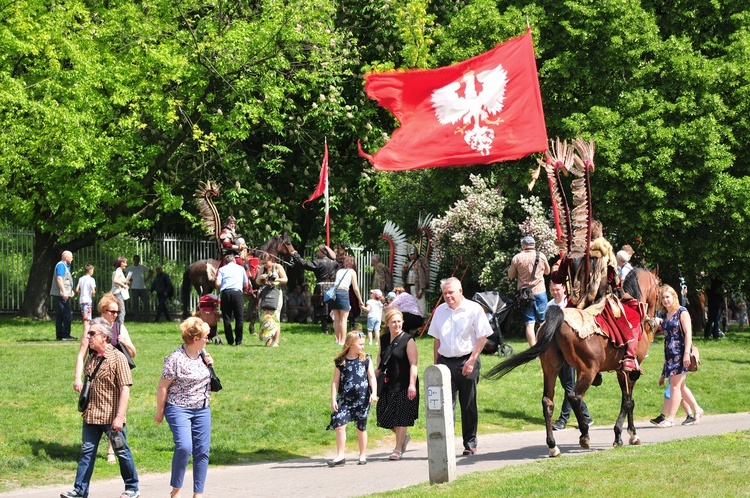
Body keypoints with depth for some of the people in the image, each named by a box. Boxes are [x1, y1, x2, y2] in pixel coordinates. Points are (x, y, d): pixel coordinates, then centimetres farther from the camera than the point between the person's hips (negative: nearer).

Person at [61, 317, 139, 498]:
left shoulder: (117, 358, -12)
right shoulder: (91, 358, 9)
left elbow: (125, 389, -15)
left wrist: (119, 417, -20)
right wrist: (85, 407, 18)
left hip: (111, 417, -6)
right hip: (91, 415, 6)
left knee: (122, 452, 6)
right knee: (87, 451, 3)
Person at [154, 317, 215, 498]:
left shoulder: (202, 353, 6)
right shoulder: (175, 359, -15)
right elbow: (162, 387, -10)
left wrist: (209, 364, 2)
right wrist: (159, 412, -6)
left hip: (202, 409, 7)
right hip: (179, 409, -7)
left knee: (202, 451, 4)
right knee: (184, 447, -23)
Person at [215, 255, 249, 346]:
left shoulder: (222, 269, 14)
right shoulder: (241, 268, 18)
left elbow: (217, 284, 2)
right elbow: (246, 285, 16)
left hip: (225, 293, 0)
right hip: (237, 292, 0)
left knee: (227, 318, 6)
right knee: (239, 318, 6)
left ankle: (230, 341, 3)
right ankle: (238, 341, 4)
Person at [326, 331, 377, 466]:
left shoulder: (366, 359, 4)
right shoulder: (341, 362, 3)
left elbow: (372, 377, 2)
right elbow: (335, 381, 4)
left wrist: (374, 393, -11)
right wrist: (333, 400, -2)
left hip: (362, 398, 0)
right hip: (345, 398, 0)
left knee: (361, 427, 8)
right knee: (340, 425, -10)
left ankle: (362, 455, 21)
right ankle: (340, 456, -3)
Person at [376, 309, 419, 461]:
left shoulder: (408, 340, -10)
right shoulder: (384, 339, 9)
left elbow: (413, 364, -15)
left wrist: (412, 384, -23)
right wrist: (378, 370, 9)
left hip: (403, 385, -6)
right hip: (387, 384, 6)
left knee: (400, 416, 0)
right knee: (385, 414, 6)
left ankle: (398, 449, 11)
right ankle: (404, 437, 32)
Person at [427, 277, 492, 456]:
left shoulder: (474, 309, -3)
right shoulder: (440, 311, 11)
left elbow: (482, 337, -6)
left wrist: (471, 361, -13)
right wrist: (436, 364, 10)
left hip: (467, 362, -3)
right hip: (445, 361, 3)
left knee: (469, 406, 5)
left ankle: (470, 444, 15)